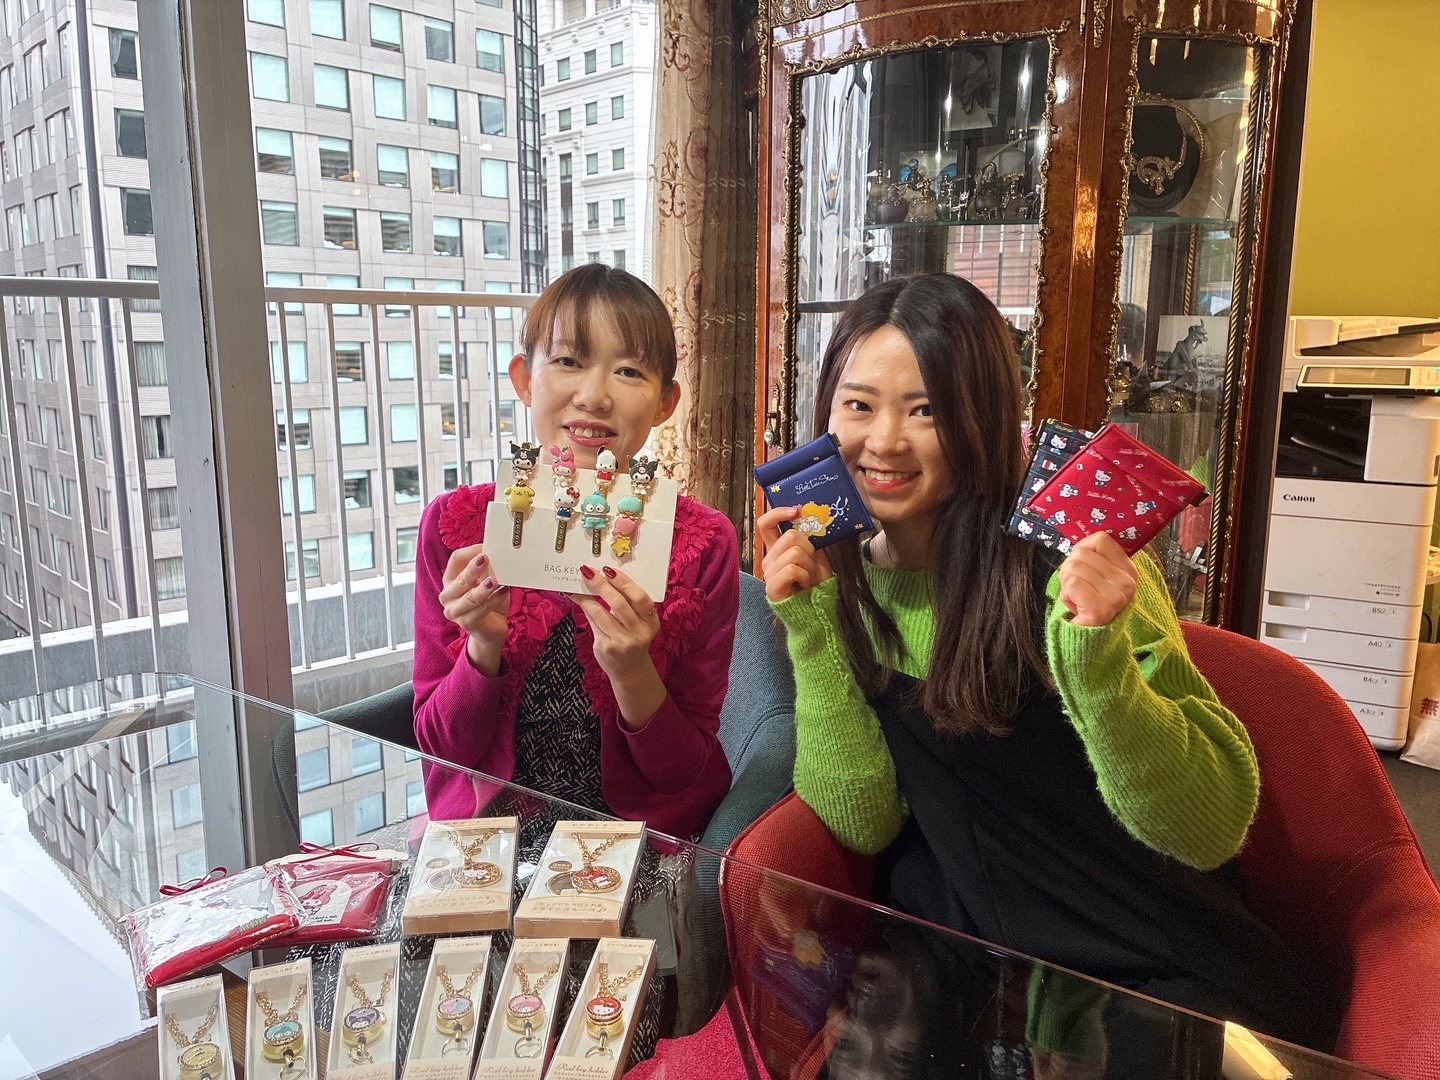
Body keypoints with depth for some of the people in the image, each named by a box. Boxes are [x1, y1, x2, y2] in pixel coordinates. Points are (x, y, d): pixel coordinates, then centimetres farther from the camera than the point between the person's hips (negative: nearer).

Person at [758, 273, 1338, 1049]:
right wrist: (812, 624, -16)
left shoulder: (1065, 568, -16)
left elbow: (1212, 830, -18)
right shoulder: (845, 584, -3)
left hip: (1176, 980, -2)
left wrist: (1098, 662, -34)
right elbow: (863, 823, -8)